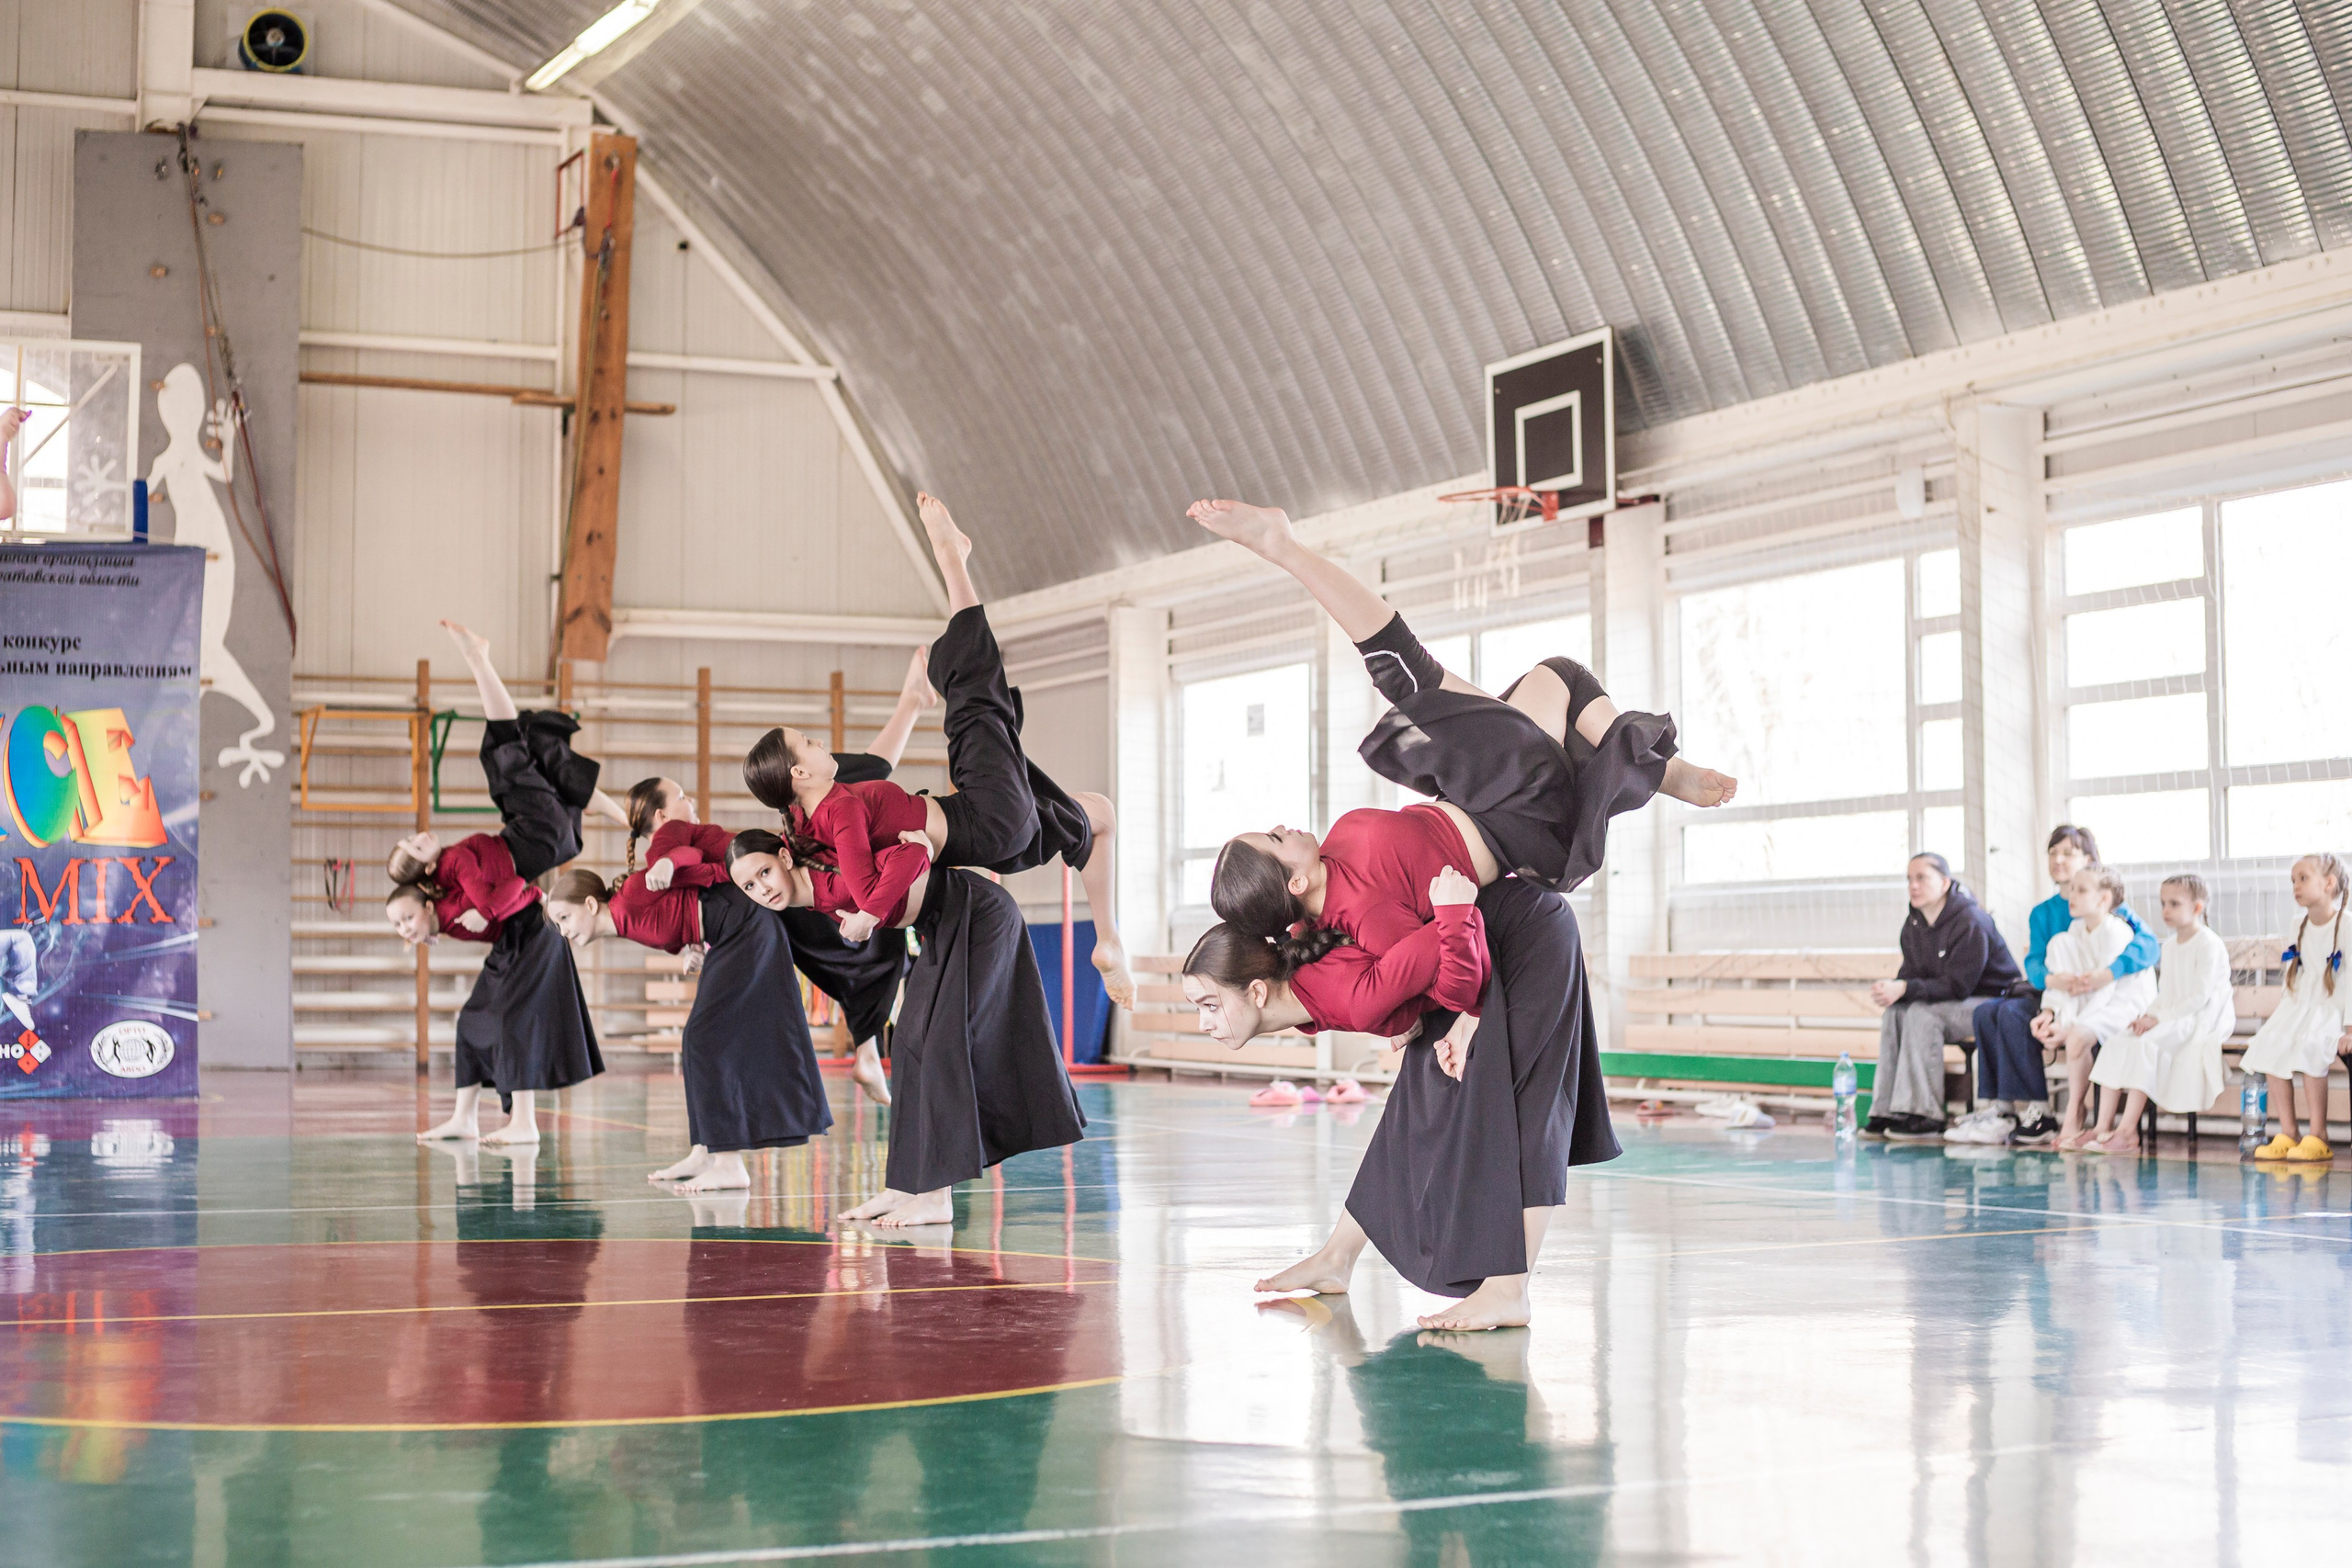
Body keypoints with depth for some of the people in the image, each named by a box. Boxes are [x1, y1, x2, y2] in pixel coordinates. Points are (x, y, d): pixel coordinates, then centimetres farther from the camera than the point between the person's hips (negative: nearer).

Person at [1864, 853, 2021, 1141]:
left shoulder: (1970, 923, -21)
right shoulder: (1913, 925, 5)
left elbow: (1958, 985, -25)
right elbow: (1911, 974, 4)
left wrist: (1905, 989, -31)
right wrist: (1893, 989, -21)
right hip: (1954, 1005, 8)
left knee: (1922, 1014, -29)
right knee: (1893, 1014, -15)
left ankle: (1925, 1116, -29)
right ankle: (1886, 1113, -19)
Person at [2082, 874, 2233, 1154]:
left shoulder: (2209, 945, -10)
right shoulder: (2170, 946, 18)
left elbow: (2200, 997, -18)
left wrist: (2160, 1018, -21)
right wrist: (2148, 1015, -1)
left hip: (2201, 1019, -9)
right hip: (2170, 1018, 9)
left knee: (2145, 1044, -31)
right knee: (2116, 1043, -11)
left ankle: (2128, 1131, -34)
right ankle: (2103, 1128, -18)